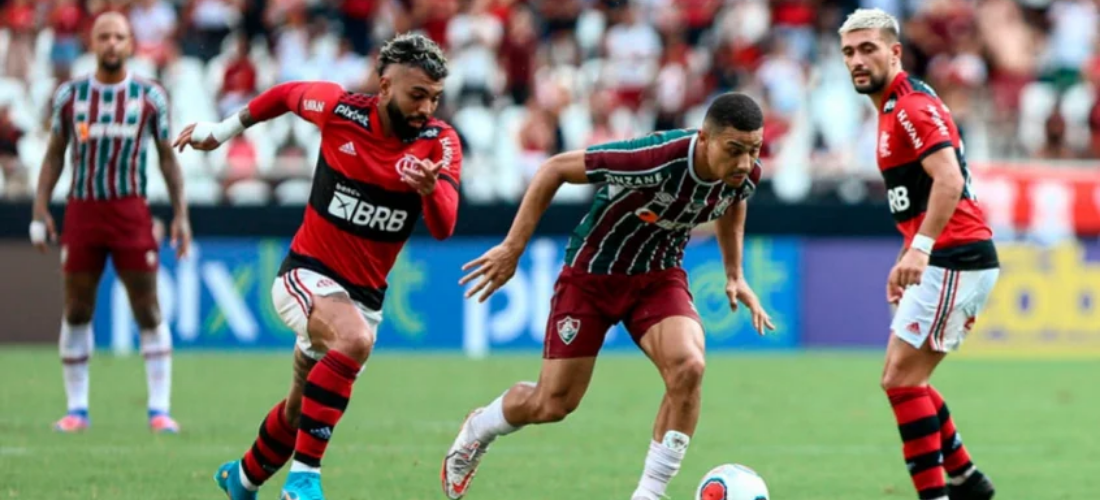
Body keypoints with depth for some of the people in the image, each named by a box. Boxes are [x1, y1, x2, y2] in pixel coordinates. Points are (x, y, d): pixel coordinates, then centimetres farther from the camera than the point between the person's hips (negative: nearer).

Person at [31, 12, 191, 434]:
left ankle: (159, 408, 0)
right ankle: (76, 408, 11)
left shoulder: (150, 96, 3)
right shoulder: (69, 95, 6)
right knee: (76, 312, 4)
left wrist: (180, 215, 0)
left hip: (130, 210, -1)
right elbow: (54, 154, 12)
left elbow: (168, 157, 7)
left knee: (148, 311, -3)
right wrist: (40, 210, 4)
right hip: (81, 210, 1)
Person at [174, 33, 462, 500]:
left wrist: (430, 187, -45)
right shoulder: (340, 109, -14)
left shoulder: (439, 142, -11)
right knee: (354, 339, -36)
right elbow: (286, 95, 8)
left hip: (365, 295, 4)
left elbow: (442, 227, -23)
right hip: (307, 275, -4)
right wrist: (224, 130, 18)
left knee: (302, 412, 19)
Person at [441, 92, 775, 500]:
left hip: (660, 276, 4)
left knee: (688, 367, -26)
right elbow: (555, 169, -24)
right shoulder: (654, 159, -36)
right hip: (593, 272, -4)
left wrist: (734, 276, 9)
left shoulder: (746, 174, -17)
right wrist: (513, 248, -21)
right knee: (552, 404, 2)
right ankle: (479, 429, 38)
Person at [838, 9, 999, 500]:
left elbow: (949, 179, -26)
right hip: (949, 261, 10)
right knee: (907, 380, 14)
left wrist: (921, 248, -34)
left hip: (954, 259, -10)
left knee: (900, 378, -11)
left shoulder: (912, 105, -13)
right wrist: (908, 260, 27)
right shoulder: (894, 108, 19)